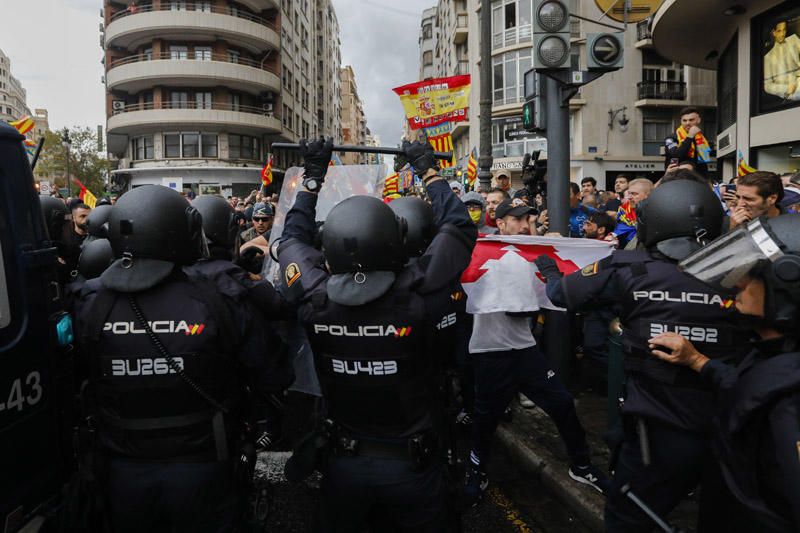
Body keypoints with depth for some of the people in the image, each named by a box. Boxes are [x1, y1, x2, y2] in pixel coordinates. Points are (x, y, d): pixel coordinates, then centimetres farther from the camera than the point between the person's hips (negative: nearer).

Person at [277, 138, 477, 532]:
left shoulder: (315, 302, -21)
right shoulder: (417, 298, -27)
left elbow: (293, 238, 0)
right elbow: (459, 227, -11)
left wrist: (312, 176, 8)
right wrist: (427, 169, 0)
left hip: (345, 459, 2)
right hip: (411, 460, -1)